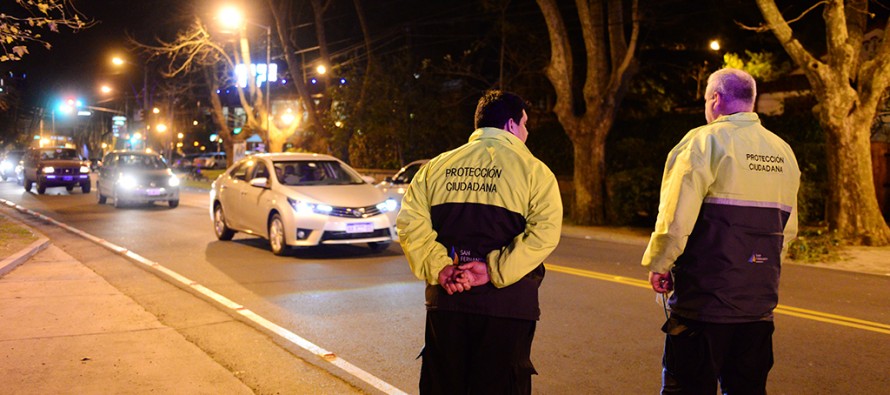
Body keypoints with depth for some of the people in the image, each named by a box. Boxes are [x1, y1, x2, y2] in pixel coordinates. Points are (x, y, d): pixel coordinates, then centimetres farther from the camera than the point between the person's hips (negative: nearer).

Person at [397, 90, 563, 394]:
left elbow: (410, 221, -1)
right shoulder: (533, 169, 0)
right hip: (506, 302, -3)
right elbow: (544, 232, -15)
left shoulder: (436, 166, 11)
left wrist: (438, 267, -7)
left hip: (445, 301, 4)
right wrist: (494, 271, -16)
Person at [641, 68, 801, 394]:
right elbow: (788, 229, 16)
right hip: (760, 300, 6)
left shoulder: (704, 141, -8)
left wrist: (658, 264, -3)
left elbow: (676, 217, -15)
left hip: (705, 297, -6)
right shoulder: (783, 151, 12)